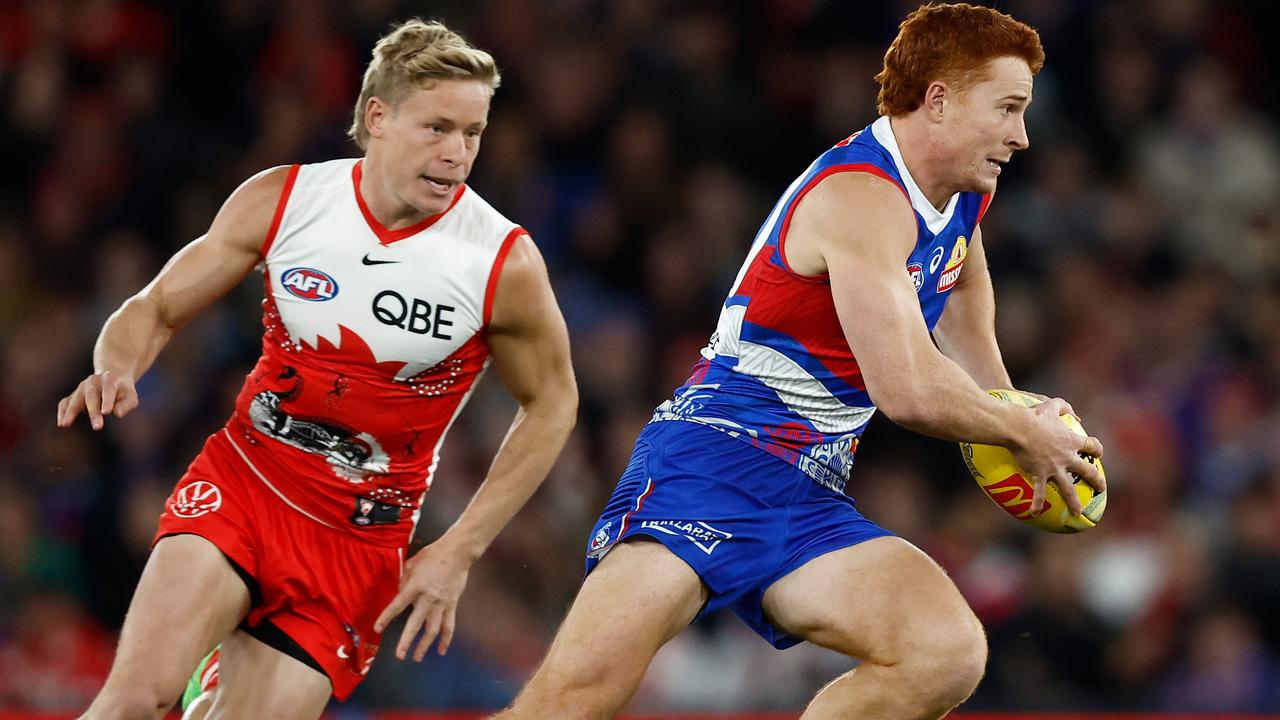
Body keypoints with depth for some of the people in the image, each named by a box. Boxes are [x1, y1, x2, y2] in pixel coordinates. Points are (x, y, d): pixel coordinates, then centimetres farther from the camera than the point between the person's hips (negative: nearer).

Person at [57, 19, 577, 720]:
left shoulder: (504, 262, -12)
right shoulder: (281, 201, -6)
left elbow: (551, 403, 3)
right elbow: (155, 308, 5)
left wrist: (458, 550, -2)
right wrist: (117, 369, -19)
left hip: (360, 537, 0)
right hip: (241, 483, 0)